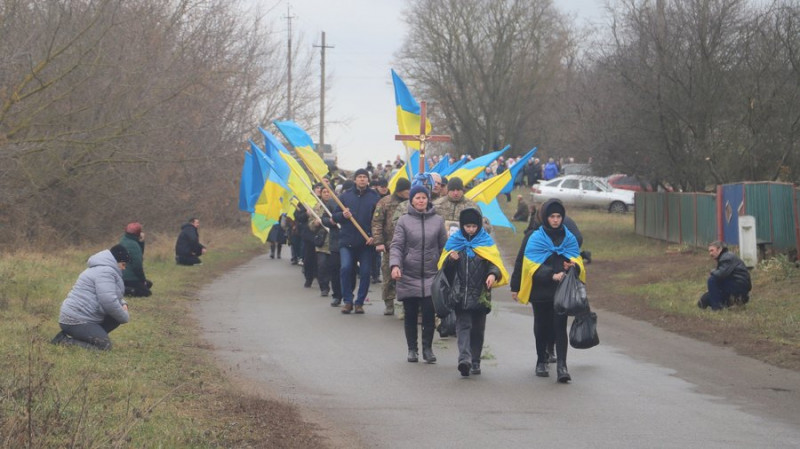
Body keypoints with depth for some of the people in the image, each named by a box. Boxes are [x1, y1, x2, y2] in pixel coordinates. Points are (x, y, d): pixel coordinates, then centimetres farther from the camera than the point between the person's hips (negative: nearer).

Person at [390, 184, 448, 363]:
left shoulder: (437, 221, 7)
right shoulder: (404, 221, 2)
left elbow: (444, 246, 11)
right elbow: (396, 246, -3)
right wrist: (395, 265, -19)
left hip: (431, 275, 0)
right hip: (408, 275, 0)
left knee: (429, 313, -6)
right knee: (410, 315, 6)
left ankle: (428, 348, 7)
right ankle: (412, 349, 16)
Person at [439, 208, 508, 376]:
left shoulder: (486, 241, 7)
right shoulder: (454, 241, 8)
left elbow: (494, 261, 0)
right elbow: (443, 266, 9)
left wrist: (493, 274, -22)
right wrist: (451, 259, -14)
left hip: (480, 294, 1)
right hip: (460, 293, -1)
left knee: (478, 328, 6)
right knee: (463, 325, -12)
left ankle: (475, 361, 15)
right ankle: (464, 358, -25)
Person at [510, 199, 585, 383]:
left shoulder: (569, 238, 9)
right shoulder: (534, 238, 0)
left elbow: (577, 259, 5)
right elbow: (532, 265, -7)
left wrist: (573, 266, -19)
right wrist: (552, 275, -18)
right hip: (540, 290, 0)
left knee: (560, 326, -10)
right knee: (542, 327, 10)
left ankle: (561, 366, -17)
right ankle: (541, 361, 28)